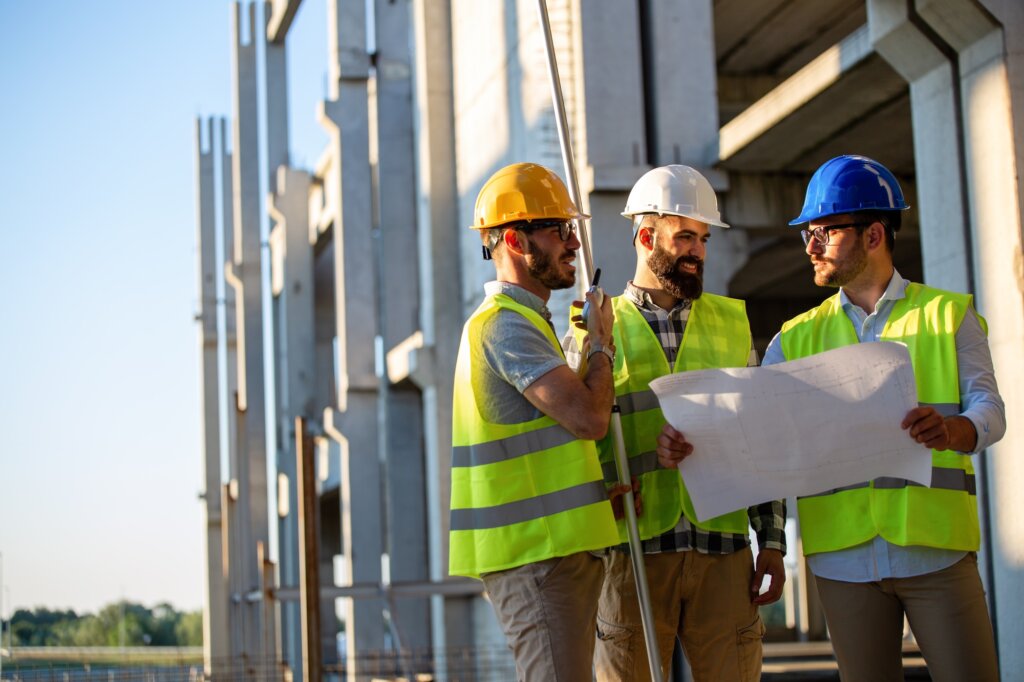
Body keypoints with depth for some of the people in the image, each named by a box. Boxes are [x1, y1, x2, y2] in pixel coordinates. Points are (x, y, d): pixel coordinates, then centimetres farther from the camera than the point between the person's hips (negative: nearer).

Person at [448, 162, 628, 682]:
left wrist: (598, 489, 9)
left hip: (556, 546, 10)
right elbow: (589, 418, -22)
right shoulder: (505, 324, -14)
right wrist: (601, 343, -4)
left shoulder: (524, 322, 21)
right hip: (534, 552, -10)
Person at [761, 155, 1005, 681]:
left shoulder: (948, 316, 8)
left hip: (935, 548, -2)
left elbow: (989, 409, -3)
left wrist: (953, 430, -27)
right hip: (843, 554, 2)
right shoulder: (796, 339, 14)